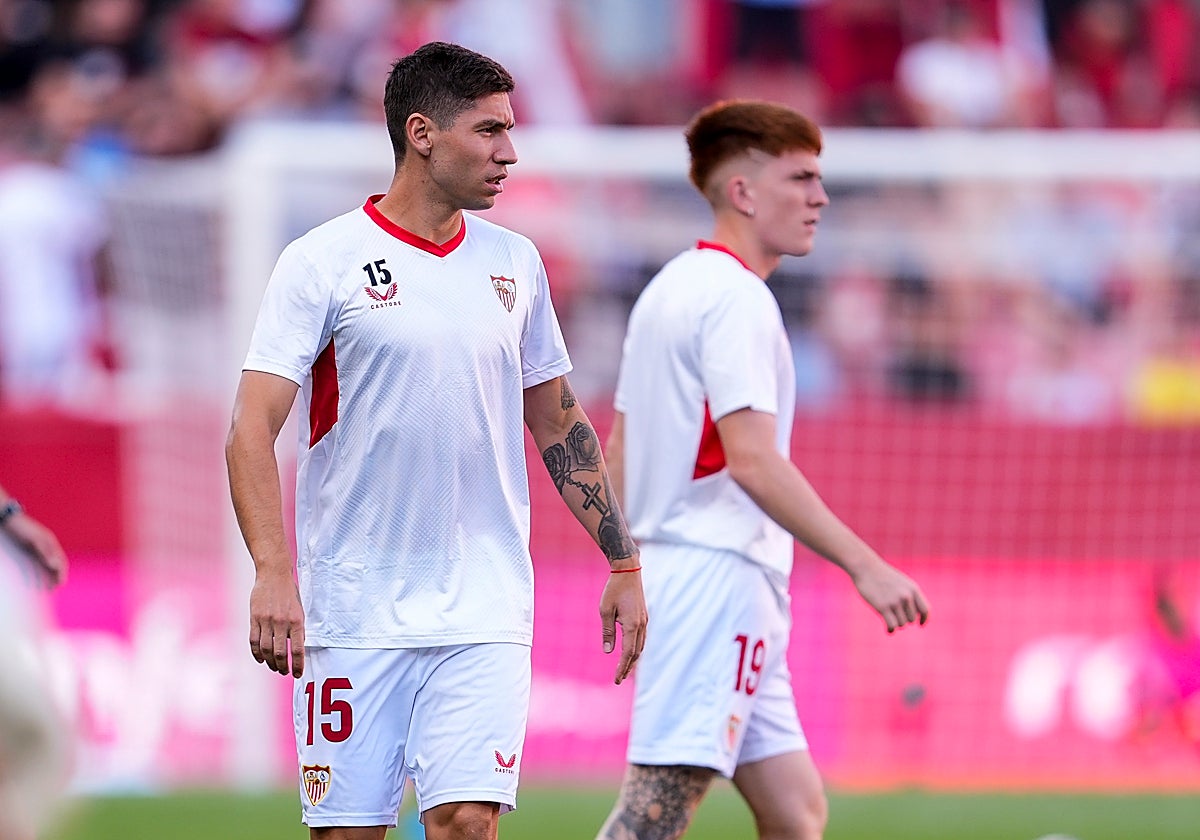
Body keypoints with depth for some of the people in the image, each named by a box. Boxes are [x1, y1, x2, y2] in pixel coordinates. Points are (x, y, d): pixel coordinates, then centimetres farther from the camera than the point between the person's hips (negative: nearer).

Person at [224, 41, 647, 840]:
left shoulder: (515, 263, 11)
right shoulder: (325, 263, -4)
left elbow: (559, 424, 20)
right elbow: (253, 430, -9)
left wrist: (625, 565, 17)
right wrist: (273, 572, -22)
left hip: (485, 613, 3)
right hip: (352, 614, -3)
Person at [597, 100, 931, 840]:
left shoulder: (671, 290, 18)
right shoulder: (735, 298, -12)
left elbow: (617, 454, 21)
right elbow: (752, 459, -22)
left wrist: (633, 575, 25)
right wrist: (864, 564, -23)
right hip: (717, 580, -10)